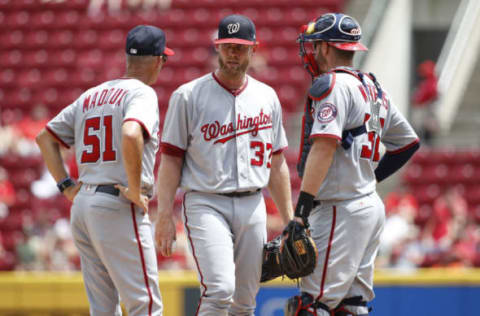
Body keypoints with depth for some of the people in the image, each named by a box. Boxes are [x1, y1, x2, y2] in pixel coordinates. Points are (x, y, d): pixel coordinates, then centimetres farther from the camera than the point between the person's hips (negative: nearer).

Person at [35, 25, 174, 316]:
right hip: (119, 208, -8)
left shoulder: (92, 95, 17)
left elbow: (45, 137, 22)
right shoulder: (142, 93, -7)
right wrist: (135, 191, -19)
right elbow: (131, 135, -28)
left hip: (82, 205, 8)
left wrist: (66, 186, 16)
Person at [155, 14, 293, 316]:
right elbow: (171, 159, -2)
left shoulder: (267, 97, 12)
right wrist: (165, 216, -10)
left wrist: (289, 220, 12)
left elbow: (277, 163, 16)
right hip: (206, 204, -5)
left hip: (253, 206, 5)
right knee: (219, 290, -21)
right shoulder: (189, 96, -1)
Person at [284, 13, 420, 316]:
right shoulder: (374, 88, 17)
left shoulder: (333, 84, -11)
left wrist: (303, 207, -29)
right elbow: (408, 142, 26)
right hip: (371, 206, 9)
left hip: (342, 210, -9)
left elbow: (324, 146, -24)